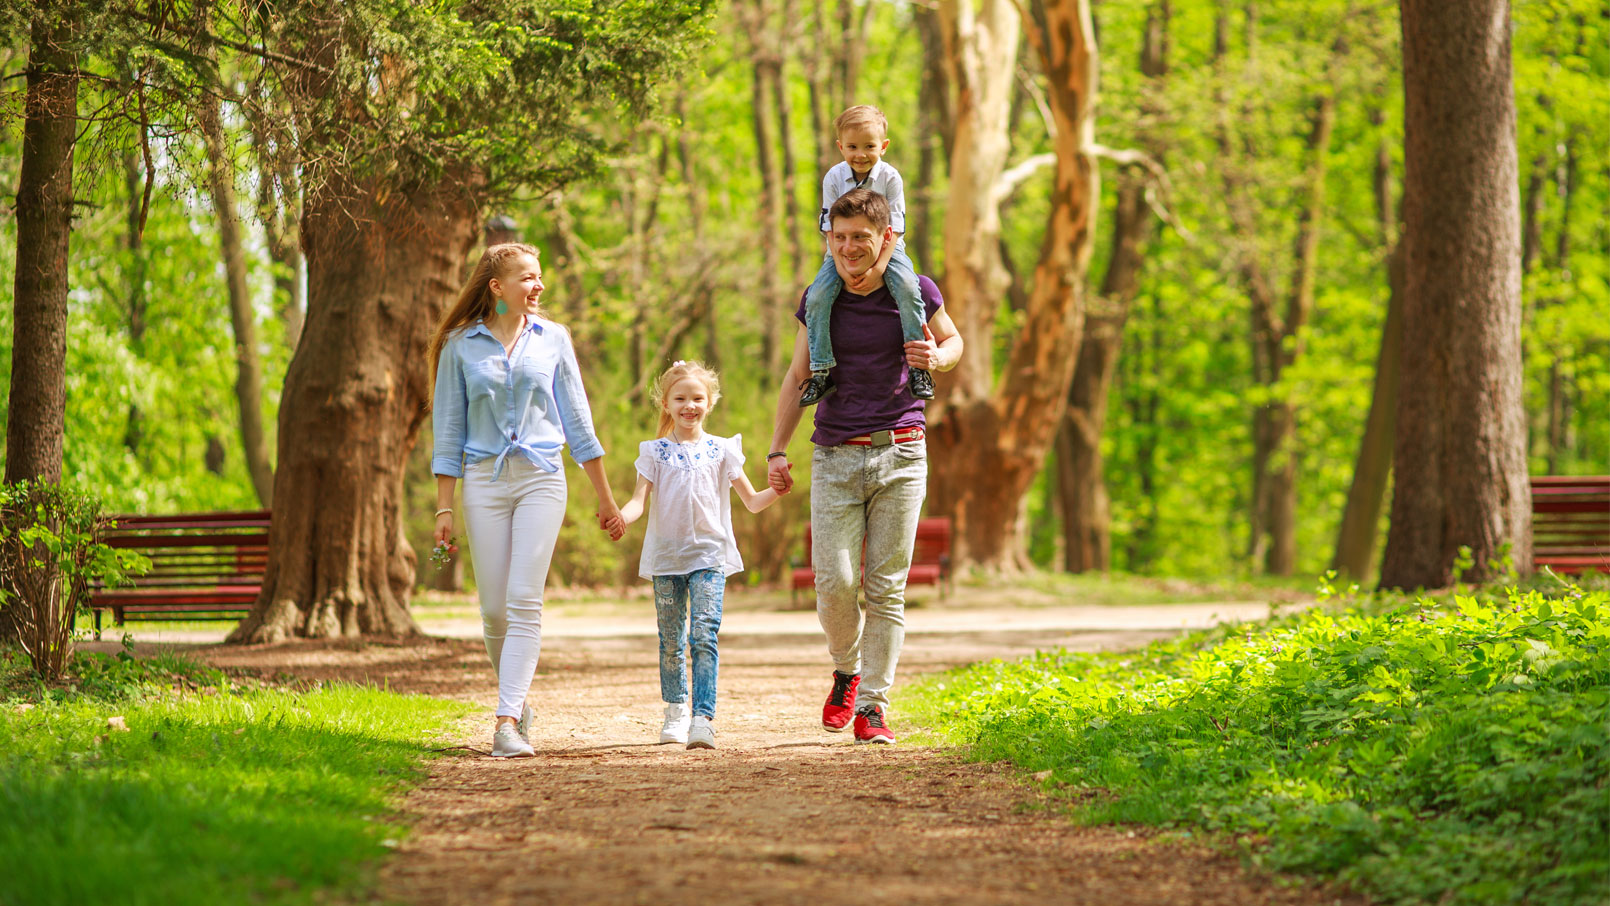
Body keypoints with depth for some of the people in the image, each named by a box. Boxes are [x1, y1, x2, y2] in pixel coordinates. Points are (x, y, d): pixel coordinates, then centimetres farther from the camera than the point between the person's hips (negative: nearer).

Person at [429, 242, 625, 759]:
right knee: (495, 609, -1)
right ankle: (517, 702, 22)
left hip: (541, 479, 0)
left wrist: (606, 499, 12)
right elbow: (448, 430, 7)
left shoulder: (552, 339, 8)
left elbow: (577, 420, 12)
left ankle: (507, 722, -19)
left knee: (524, 601, -14)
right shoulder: (460, 345, 5)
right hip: (484, 480, 0)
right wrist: (444, 508, 2)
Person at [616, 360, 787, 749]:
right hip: (666, 557, 1)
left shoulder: (721, 450, 6)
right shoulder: (655, 452, 6)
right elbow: (640, 499, -2)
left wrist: (778, 490, -12)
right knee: (671, 641, 8)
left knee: (705, 635, -15)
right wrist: (621, 516, -24)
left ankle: (703, 718, -22)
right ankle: (676, 710, 27)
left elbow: (751, 501, 9)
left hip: (709, 556, -1)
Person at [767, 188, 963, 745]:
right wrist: (777, 450, 7)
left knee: (886, 588, -2)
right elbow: (797, 376, 13)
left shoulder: (915, 292, 0)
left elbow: (953, 342, 16)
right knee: (834, 583, -8)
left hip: (899, 455, -1)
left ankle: (872, 703, 5)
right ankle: (846, 671, 20)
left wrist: (936, 358, -8)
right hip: (835, 458, 1)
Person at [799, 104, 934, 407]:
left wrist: (878, 268, -24)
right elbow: (831, 227, -7)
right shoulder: (834, 178, -9)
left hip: (885, 249, -1)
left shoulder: (890, 177, -12)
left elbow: (894, 228, -13)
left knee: (907, 288, -30)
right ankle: (821, 371, -9)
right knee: (817, 297, -21)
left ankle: (918, 364, -18)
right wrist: (842, 267, -20)